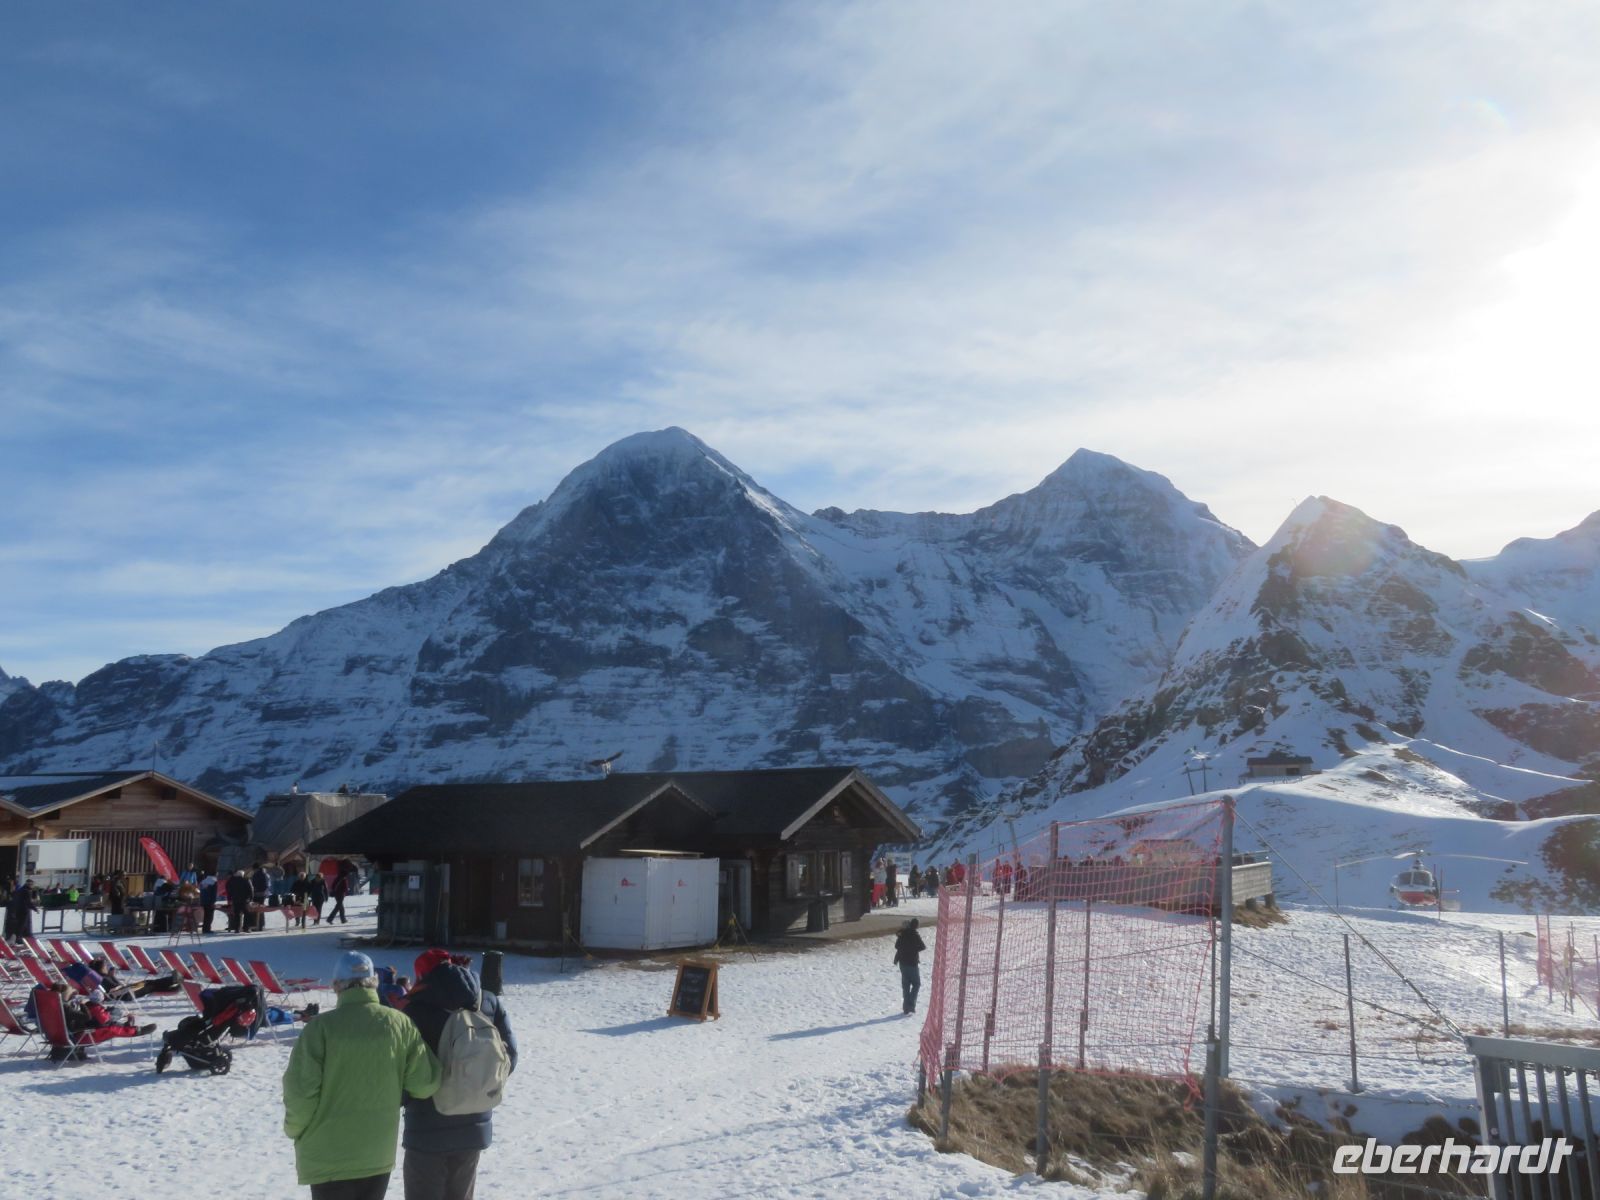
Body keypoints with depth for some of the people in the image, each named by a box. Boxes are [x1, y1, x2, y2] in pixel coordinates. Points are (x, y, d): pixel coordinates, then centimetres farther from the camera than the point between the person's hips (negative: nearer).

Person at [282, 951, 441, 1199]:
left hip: (329, 1156, -3)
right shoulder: (400, 1024, -6)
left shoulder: (321, 1026, -14)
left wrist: (295, 1130, 4)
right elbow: (425, 1084, -6)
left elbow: (300, 1091, -16)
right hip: (378, 1154, 3)